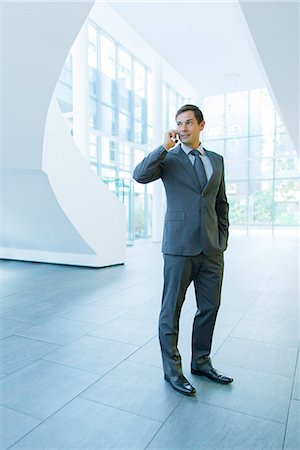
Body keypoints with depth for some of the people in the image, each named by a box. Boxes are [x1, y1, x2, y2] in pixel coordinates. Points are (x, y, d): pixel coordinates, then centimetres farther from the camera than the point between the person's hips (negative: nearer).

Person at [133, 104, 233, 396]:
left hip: (212, 249, 5)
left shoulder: (216, 160, 14)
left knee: (209, 308, 13)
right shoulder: (168, 158, 2)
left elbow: (221, 203, 18)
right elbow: (140, 175, -16)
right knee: (172, 309, 5)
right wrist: (165, 146, -14)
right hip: (180, 246, -4)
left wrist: (222, 238, 11)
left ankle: (201, 362, 33)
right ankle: (172, 369, 22)